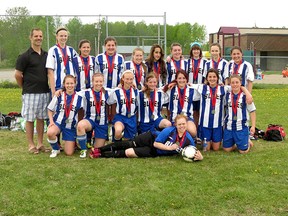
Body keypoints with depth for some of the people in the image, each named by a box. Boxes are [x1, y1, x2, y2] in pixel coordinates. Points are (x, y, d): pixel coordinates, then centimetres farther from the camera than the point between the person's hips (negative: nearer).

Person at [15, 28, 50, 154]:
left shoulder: (46, 55, 9)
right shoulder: (25, 56, -6)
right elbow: (17, 75, -3)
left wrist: (49, 87, 9)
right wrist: (25, 88, 4)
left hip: (45, 92, 5)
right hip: (30, 93, -5)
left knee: (41, 118, 10)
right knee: (30, 119, 2)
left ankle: (40, 144, 18)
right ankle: (31, 145, 10)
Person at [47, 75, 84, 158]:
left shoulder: (79, 98, -1)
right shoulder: (59, 96, -2)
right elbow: (50, 109, 5)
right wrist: (51, 121, -10)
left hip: (71, 126, 0)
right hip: (58, 122, 0)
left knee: (69, 153, -5)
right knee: (50, 133, -37)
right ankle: (56, 149, -5)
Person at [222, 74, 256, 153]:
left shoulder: (245, 96, -9)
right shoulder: (227, 95, 2)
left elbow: (252, 111, -5)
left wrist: (253, 126, -8)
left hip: (242, 127, -3)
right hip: (229, 126, 4)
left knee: (243, 151, -3)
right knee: (226, 149, 5)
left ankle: (248, 143, 29)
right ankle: (235, 144, 34)